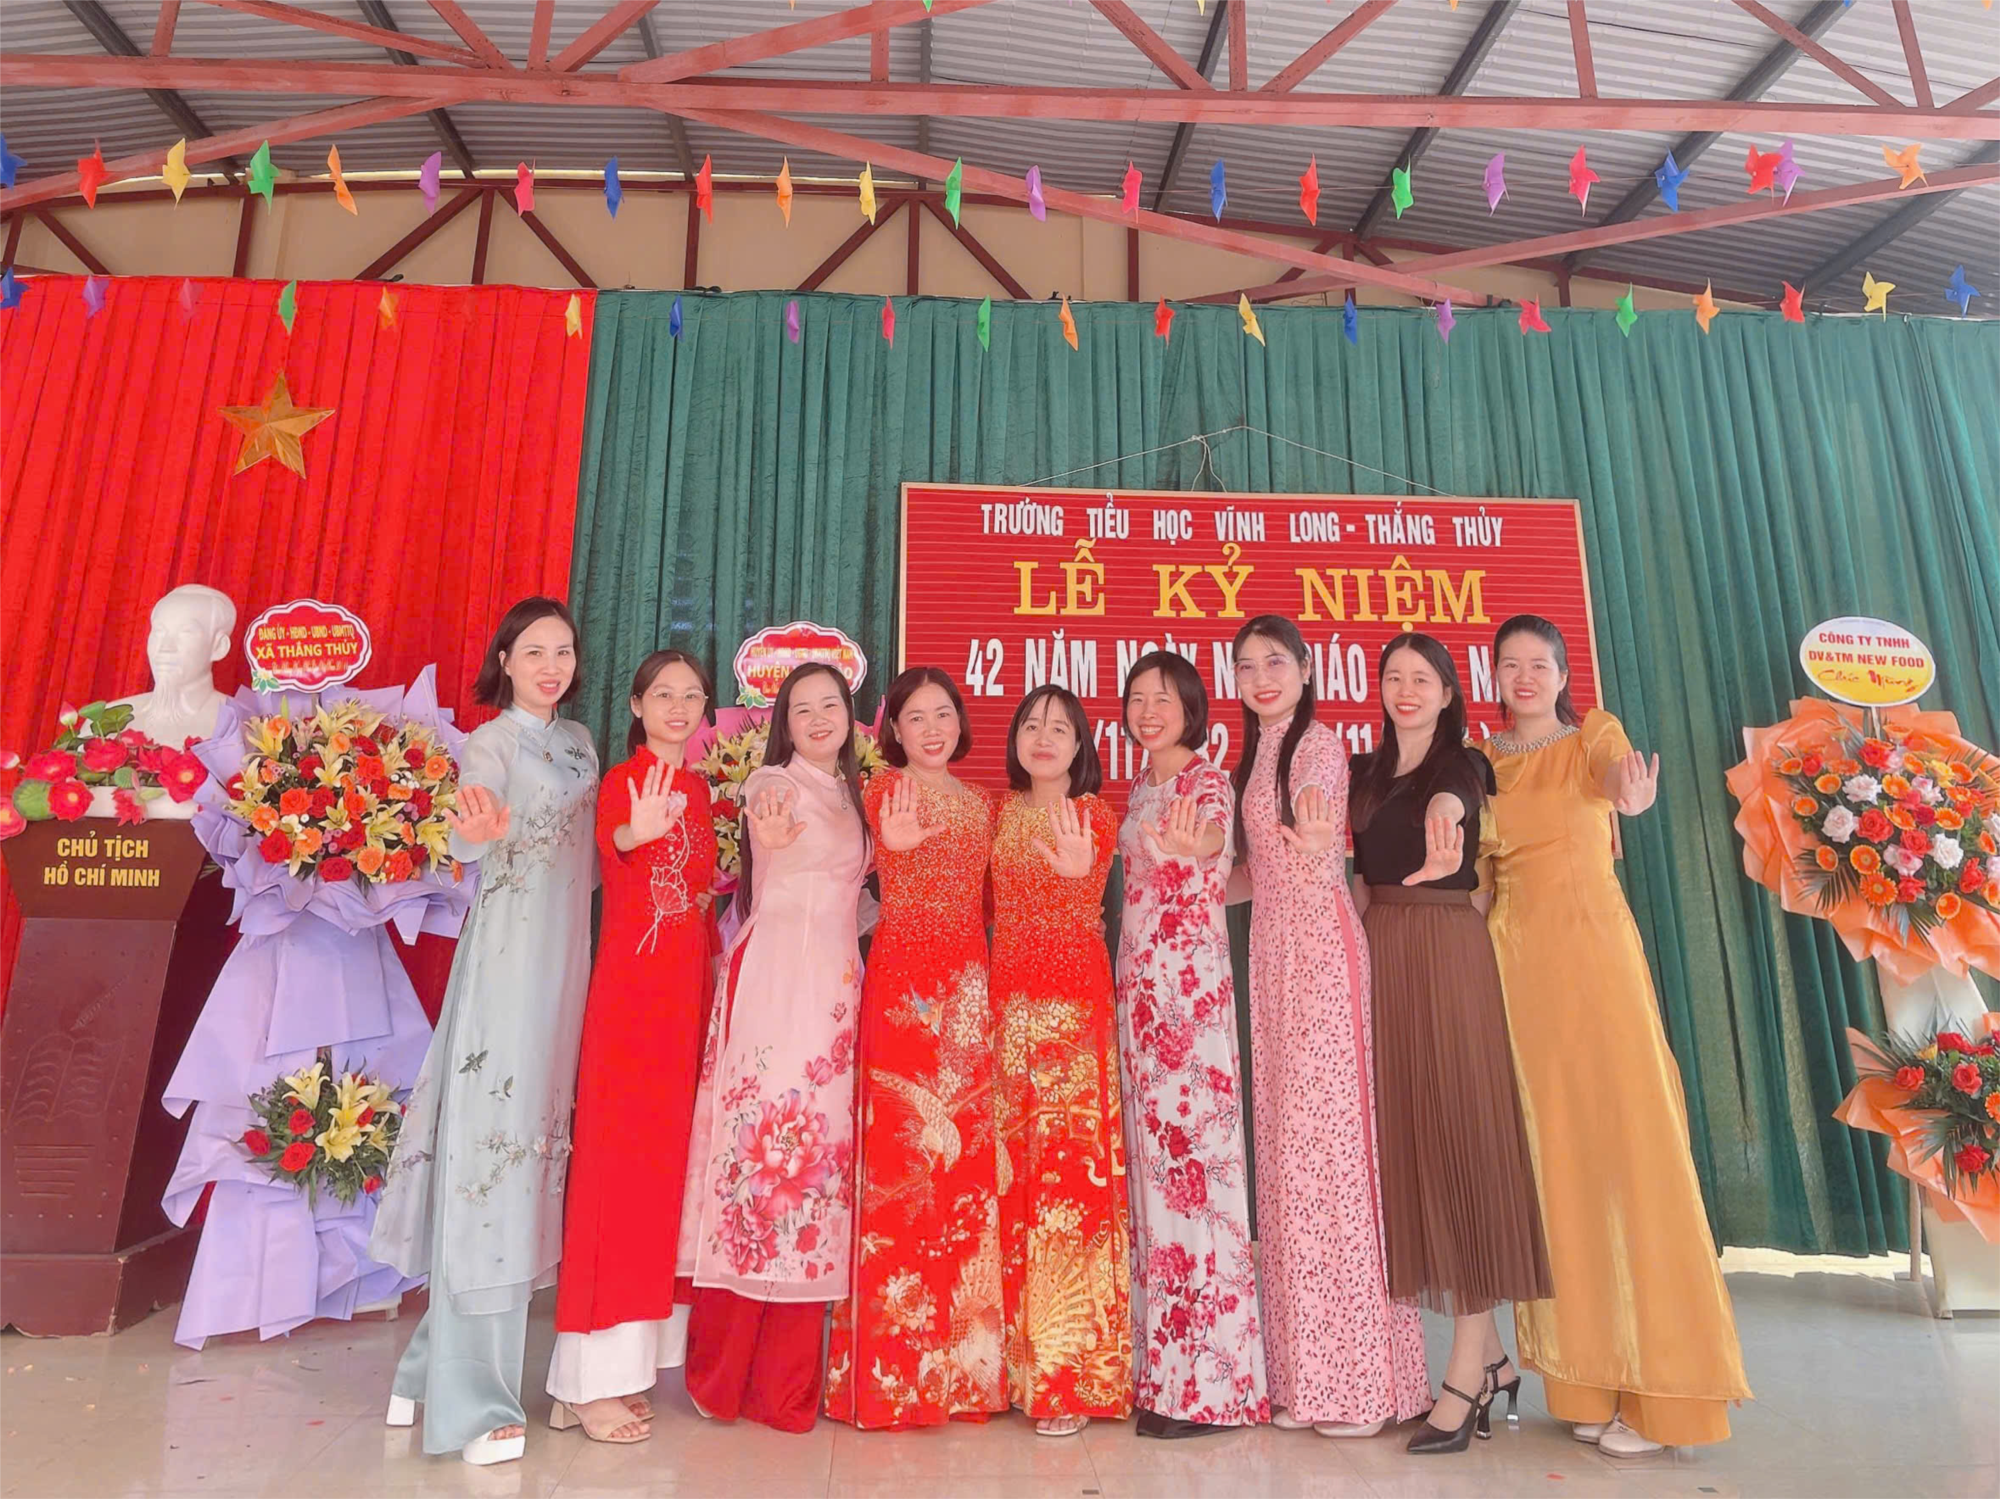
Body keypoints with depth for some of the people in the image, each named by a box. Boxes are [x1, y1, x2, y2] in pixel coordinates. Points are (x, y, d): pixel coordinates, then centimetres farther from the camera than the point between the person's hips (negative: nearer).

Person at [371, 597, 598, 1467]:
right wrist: (479, 831, -42)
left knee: (533, 1132, 10)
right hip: (509, 955, -7)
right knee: (493, 1132, -7)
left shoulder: (579, 743, 15)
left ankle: (445, 1361, 25)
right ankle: (470, 1400, 2)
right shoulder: (492, 742, -5)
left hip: (567, 956, 7)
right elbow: (464, 843, -23)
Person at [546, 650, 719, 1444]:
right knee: (618, 1159, -2)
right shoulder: (622, 782, -8)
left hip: (687, 990, 7)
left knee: (664, 1163, 12)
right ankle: (590, 1382, 11)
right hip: (630, 988, -7)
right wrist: (634, 835, -53)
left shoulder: (696, 786, 12)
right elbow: (609, 853, -32)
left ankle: (625, 1362, 26)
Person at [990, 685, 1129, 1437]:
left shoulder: (1094, 817, 3)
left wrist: (1077, 871, -33)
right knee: (1011, 1170, 4)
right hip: (1008, 997, 4)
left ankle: (1071, 1373, 5)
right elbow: (992, 907, 13)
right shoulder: (1001, 813, 13)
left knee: (1070, 1166, -5)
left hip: (1074, 1001, -4)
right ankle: (1020, 1364, 17)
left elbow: (1083, 909, -14)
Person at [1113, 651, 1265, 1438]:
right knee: (1155, 1156, 9)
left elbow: (1211, 841, -30)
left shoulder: (1208, 781, -6)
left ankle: (1208, 1380, 4)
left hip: (1191, 976, -7)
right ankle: (1166, 1367, 20)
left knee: (1192, 1152, -7)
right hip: (1139, 978, 8)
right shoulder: (1141, 790, 17)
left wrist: (1187, 845, -50)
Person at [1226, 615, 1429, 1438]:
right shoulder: (1256, 753, 17)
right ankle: (1308, 1375, 19)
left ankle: (1358, 1378, 8)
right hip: (1272, 949, 8)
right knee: (1287, 1144, 9)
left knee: (1328, 1136, -4)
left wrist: (1316, 841, -37)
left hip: (1321, 947, -8)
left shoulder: (1317, 743, -6)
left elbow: (1322, 860, -17)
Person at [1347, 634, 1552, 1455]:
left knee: (1460, 1131, -5)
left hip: (1449, 955, -5)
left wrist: (1443, 816, -47)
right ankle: (1490, 1356, 20)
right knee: (1400, 1136, 5)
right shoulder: (1365, 772, 14)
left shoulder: (1465, 765, -2)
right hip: (1381, 957, 5)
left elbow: (1451, 801, -26)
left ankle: (1466, 1376, 2)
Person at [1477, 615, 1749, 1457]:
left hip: (1595, 946, -2)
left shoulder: (1593, 734, 3)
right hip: (1516, 956, 3)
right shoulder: (1482, 762, 10)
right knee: (1550, 1153, 5)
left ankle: (1657, 1388, 9)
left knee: (1625, 1141, -4)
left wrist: (1633, 796, -44)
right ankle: (1588, 1380, 17)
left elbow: (1616, 769, -22)